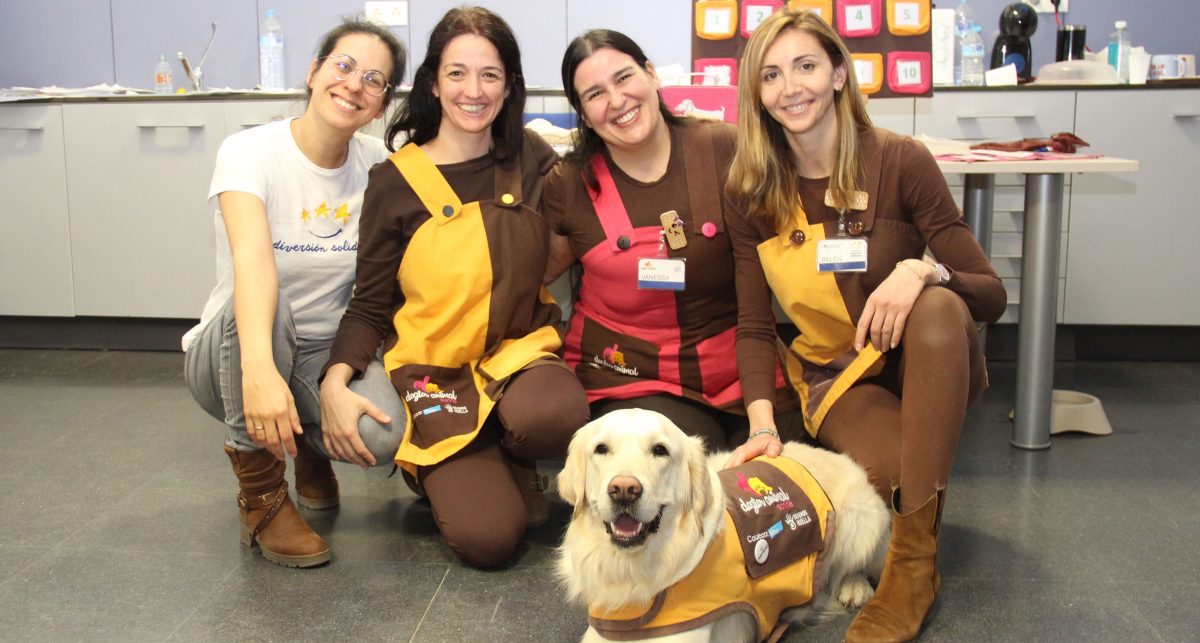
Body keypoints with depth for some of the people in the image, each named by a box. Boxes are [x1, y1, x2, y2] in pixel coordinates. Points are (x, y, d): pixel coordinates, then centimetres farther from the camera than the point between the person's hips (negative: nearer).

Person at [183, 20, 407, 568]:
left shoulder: (378, 165, -5)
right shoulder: (251, 151, -17)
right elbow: (252, 255, -37)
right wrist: (259, 368, -54)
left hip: (327, 352, 2)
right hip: (231, 356, -2)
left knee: (379, 434, -30)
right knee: (260, 304, -38)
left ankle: (309, 444, 11)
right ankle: (261, 494, -14)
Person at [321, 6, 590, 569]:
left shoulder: (533, 163, 3)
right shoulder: (395, 182, -2)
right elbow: (370, 306, 1)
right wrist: (336, 379, -17)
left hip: (520, 351, 2)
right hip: (436, 369, -1)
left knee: (553, 415, -36)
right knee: (486, 538, -21)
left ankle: (507, 467, 1)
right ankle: (446, 474, 15)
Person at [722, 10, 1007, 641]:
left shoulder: (900, 161, -12)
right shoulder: (755, 193, -5)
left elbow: (991, 294, -12)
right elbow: (754, 328, -3)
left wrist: (921, 269, -33)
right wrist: (763, 424, -19)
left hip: (924, 362, 1)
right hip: (835, 376, 0)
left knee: (938, 306, -36)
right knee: (892, 472, -34)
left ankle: (913, 560, -29)